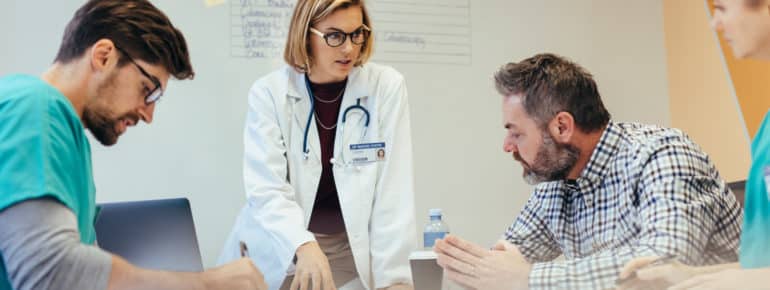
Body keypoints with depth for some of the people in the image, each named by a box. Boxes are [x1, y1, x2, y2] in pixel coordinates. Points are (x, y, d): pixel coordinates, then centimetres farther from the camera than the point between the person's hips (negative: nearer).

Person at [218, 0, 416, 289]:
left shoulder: (386, 86, -9)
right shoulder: (268, 92, -9)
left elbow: (394, 190, -10)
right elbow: (266, 188, -18)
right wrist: (305, 246, -35)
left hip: (352, 251, 1)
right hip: (277, 252, 0)